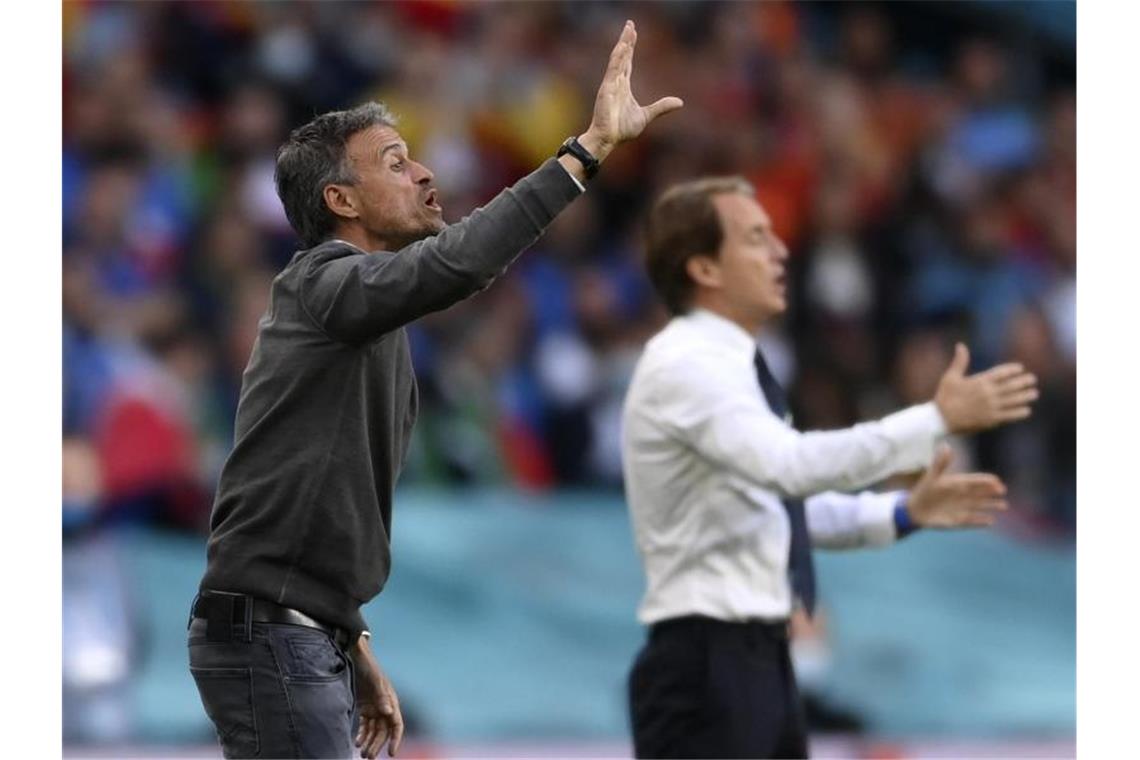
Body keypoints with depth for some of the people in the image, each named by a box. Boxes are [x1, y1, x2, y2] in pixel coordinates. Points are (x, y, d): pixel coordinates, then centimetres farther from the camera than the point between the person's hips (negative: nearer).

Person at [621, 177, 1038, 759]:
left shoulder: (726, 366, 14)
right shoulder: (684, 368, -17)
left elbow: (784, 495, 23)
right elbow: (795, 465, -32)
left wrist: (904, 512, 10)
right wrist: (939, 420, -31)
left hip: (760, 658, 10)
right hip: (705, 665, -10)